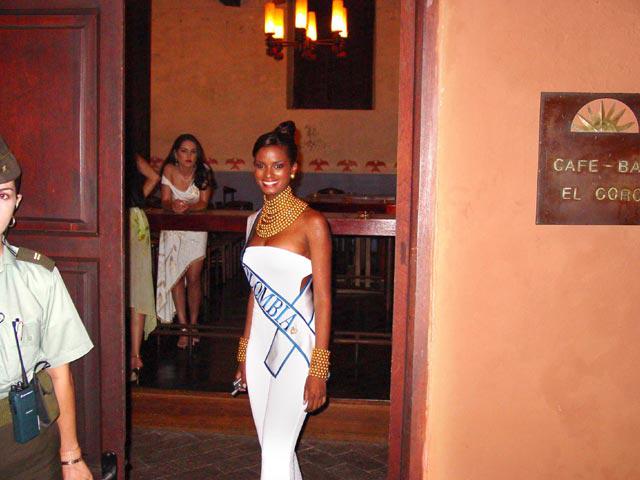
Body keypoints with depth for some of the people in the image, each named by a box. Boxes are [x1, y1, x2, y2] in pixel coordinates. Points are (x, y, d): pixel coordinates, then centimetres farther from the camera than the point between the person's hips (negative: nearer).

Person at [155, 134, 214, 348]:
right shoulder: (169, 170, -8)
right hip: (172, 228, 1)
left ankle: (193, 324, 11)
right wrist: (173, 206, -31)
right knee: (175, 276, -5)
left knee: (193, 277, -4)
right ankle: (183, 327, 1)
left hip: (196, 228, -1)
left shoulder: (203, 172, -9)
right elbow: (165, 201, -8)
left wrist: (188, 207, -31)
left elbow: (204, 203, -10)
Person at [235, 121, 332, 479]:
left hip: (296, 343, -7)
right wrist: (244, 354, 17)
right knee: (274, 448, 14)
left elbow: (323, 298, -11)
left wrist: (318, 368, -14)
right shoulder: (255, 221, 10)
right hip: (260, 343, 7)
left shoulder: (312, 222, -9)